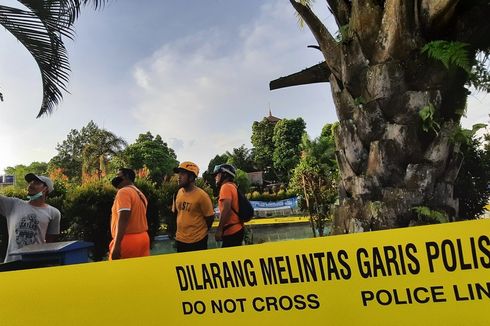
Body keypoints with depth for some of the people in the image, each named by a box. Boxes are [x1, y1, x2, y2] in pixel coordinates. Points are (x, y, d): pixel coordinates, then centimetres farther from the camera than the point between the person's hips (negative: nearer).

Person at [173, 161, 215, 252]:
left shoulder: (201, 195, -16)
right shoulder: (179, 192, 2)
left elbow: (210, 217, -7)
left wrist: (202, 233, 5)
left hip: (197, 241, -6)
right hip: (180, 240, 6)